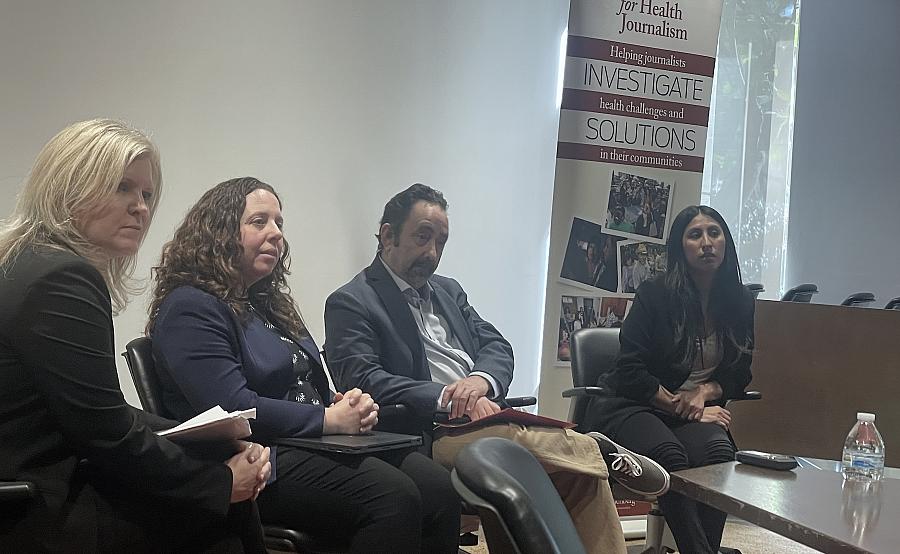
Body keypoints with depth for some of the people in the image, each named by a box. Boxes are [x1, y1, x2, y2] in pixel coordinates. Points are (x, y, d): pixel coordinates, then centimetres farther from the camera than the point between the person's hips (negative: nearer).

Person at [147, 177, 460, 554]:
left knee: (438, 487, -17)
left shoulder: (268, 302, 23)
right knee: (393, 496, -30)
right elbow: (233, 408, -17)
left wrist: (350, 405, 0)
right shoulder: (190, 308, -6)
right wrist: (330, 419, -13)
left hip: (313, 448, 8)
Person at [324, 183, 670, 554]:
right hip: (431, 436, -7)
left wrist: (480, 380, -11)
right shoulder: (351, 303, 0)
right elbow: (364, 381, -14)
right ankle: (602, 450, -3)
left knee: (583, 473, -17)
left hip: (491, 416, 7)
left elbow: (497, 346, 14)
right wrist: (448, 398, -24)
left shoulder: (448, 290, 23)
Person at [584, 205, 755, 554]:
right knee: (669, 455, -37)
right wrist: (679, 405, -13)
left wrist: (705, 391, -7)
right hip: (633, 407, -3)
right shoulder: (655, 295, -4)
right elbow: (629, 372, -7)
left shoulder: (740, 303, 8)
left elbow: (740, 375, 14)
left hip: (700, 410, 3)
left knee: (719, 451, -33)